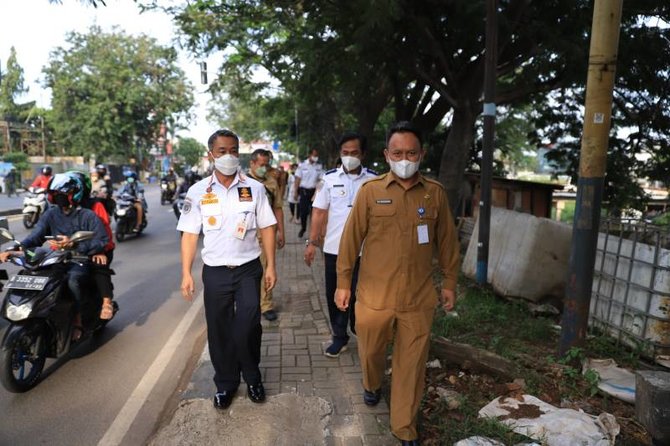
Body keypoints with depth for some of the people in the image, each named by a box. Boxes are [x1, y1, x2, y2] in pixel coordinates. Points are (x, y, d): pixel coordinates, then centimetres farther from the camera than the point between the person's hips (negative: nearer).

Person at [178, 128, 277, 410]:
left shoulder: (254, 188, -1)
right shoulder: (198, 192, -1)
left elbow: (266, 228, 2)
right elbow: (189, 234, 1)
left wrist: (271, 267, -1)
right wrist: (186, 274, -4)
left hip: (248, 269, -1)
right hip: (215, 271, 1)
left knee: (248, 327, -4)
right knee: (219, 330, 10)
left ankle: (252, 377, 23)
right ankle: (225, 383, 31)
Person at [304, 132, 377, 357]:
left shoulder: (373, 179, -1)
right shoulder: (330, 178, 0)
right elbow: (319, 212, 2)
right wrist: (312, 242, -3)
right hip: (333, 248, 1)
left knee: (358, 294, 6)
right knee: (334, 293, 10)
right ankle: (339, 336, 27)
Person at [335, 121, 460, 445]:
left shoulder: (435, 193, 0)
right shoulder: (370, 190, -4)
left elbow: (446, 241, 8)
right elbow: (351, 239, -1)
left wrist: (449, 283, 10)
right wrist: (343, 283, 0)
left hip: (419, 297, 1)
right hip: (374, 295, 0)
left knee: (411, 363, 10)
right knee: (371, 350, 19)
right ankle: (371, 385, 53)